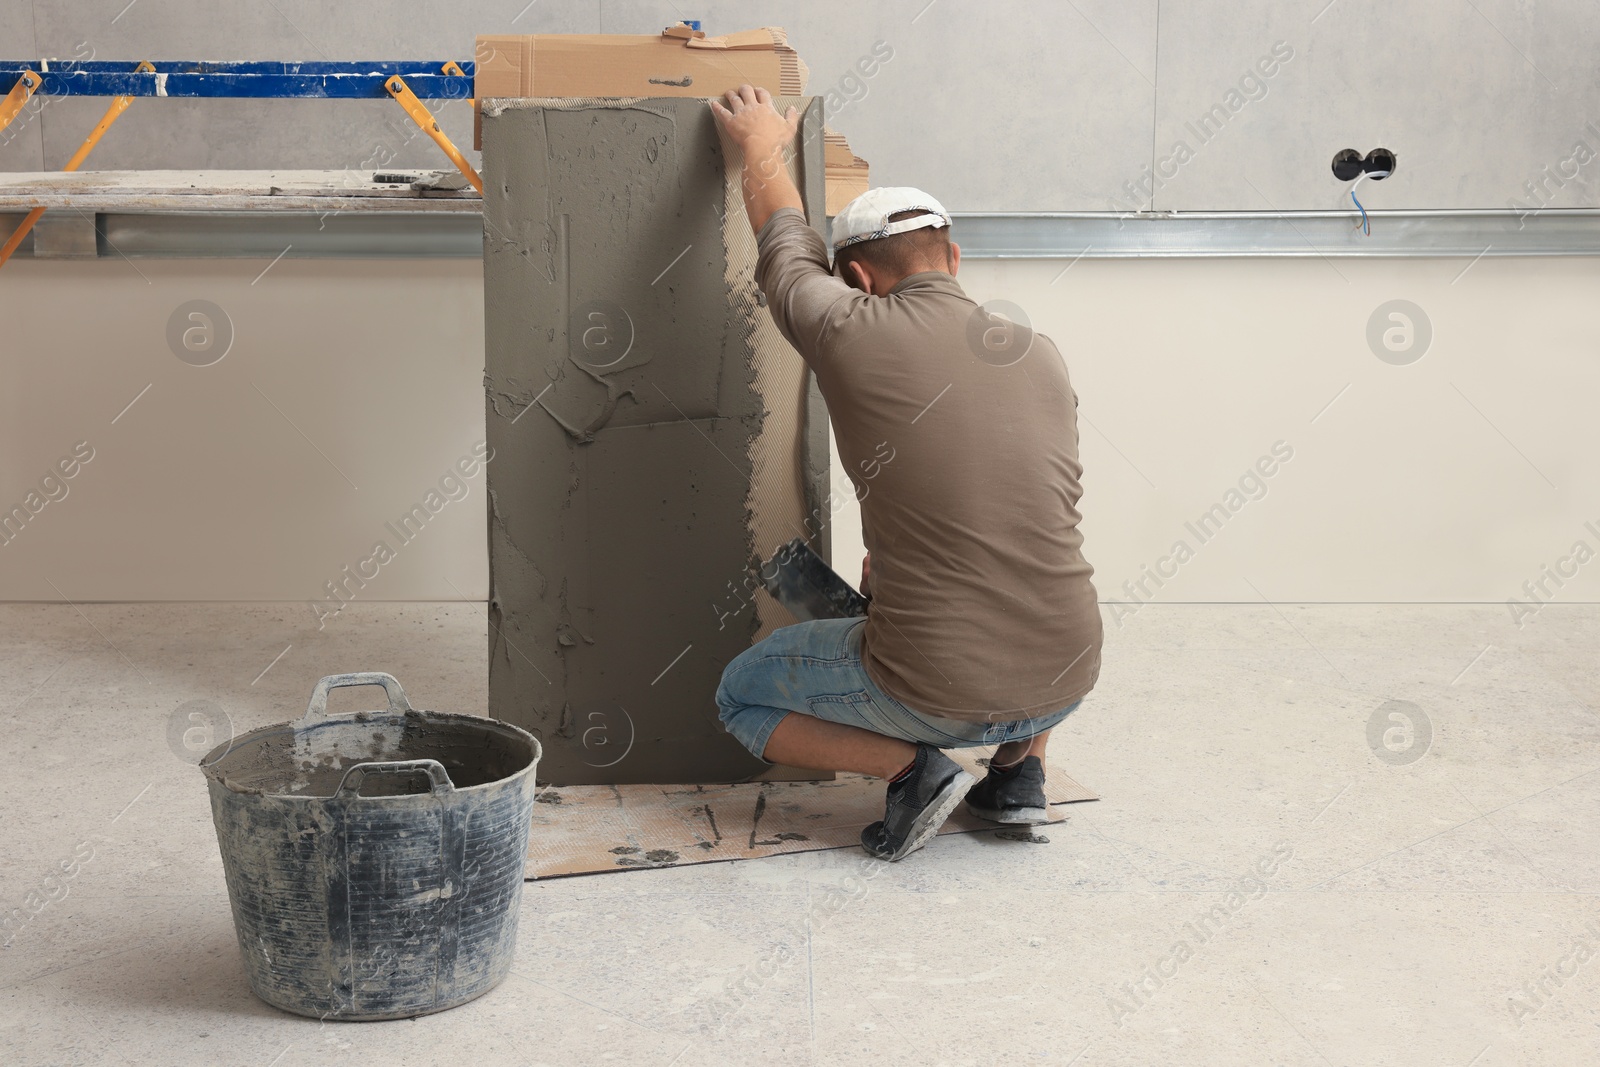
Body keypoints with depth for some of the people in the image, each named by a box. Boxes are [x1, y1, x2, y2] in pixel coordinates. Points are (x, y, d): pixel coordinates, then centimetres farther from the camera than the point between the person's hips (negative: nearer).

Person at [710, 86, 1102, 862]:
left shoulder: (851, 336, -8)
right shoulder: (1041, 357, 7)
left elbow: (784, 239, 15)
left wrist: (763, 145, 34)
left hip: (939, 694, -5)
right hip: (1064, 683, 5)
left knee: (741, 696, 21)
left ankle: (911, 767, 1)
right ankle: (1020, 766, 21)